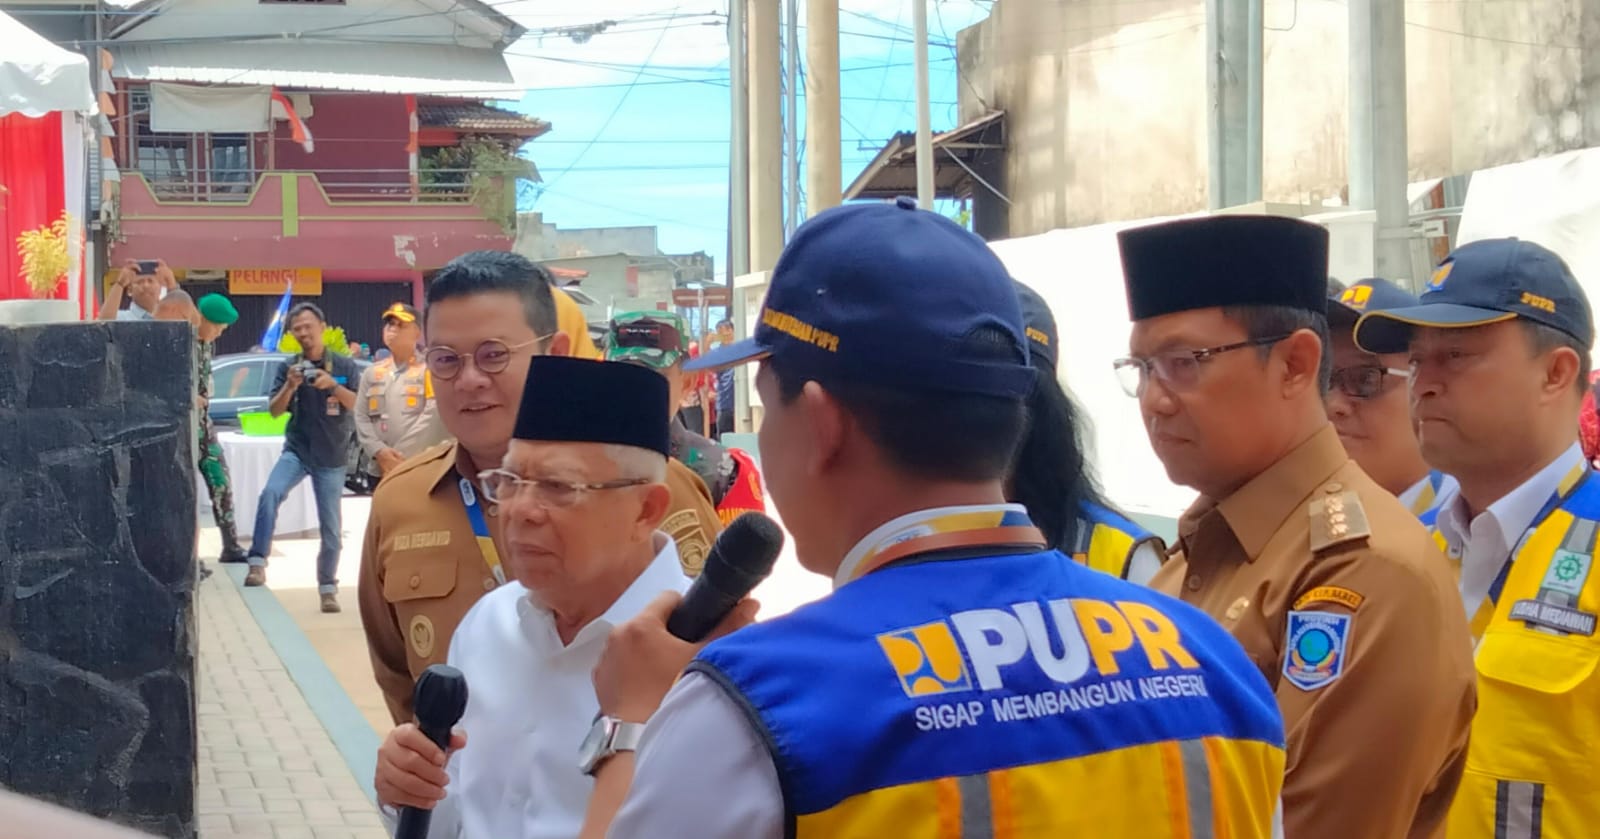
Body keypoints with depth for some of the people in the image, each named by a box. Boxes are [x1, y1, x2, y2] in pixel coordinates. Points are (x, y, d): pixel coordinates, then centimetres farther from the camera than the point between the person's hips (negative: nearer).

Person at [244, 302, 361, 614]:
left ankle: (328, 588, 17)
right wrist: (290, 386, -21)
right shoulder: (288, 367, 2)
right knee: (270, 494, -28)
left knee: (330, 526, 4)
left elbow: (360, 406, -9)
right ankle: (258, 563, -27)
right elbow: (274, 411, -3)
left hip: (332, 457, 0)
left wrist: (333, 385, -24)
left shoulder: (344, 366, -1)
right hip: (296, 450, 0)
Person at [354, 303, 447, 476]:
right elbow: (361, 417, 10)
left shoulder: (429, 371, -1)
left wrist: (398, 456, -15)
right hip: (382, 471, 5)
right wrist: (378, 451, -9)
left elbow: (431, 417, -11)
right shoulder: (372, 373, 15)